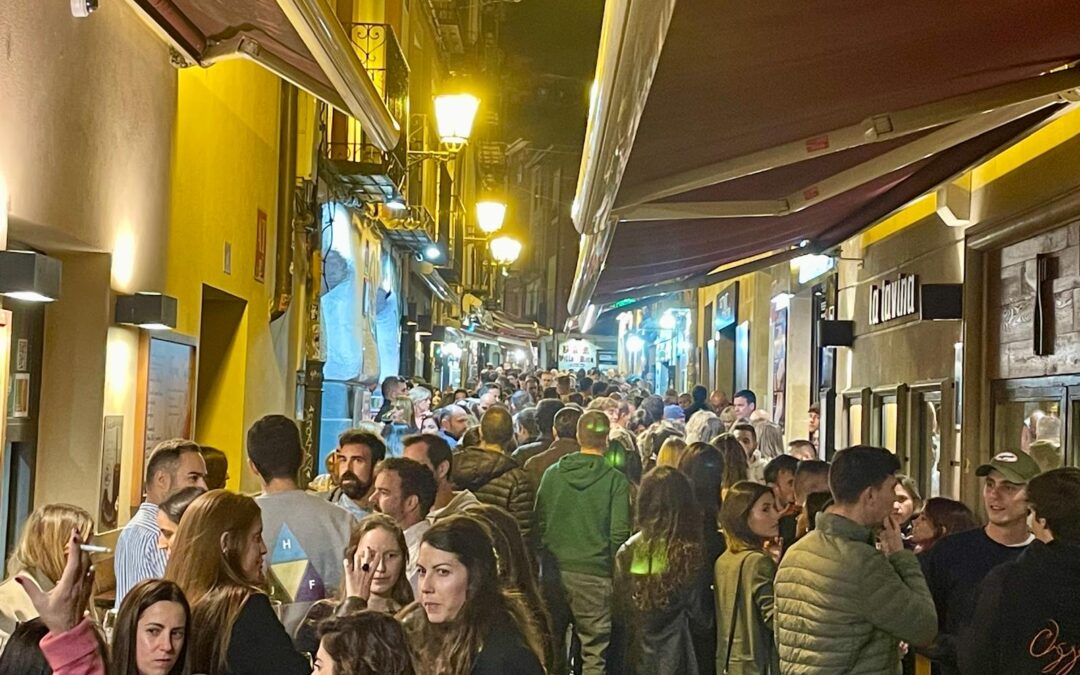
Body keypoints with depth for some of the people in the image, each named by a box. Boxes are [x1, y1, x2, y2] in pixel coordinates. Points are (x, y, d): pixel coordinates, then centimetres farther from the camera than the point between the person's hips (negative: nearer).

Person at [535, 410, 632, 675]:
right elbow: (619, 533, -10)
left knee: (550, 647, 14)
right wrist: (617, 570, 2)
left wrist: (544, 562, 14)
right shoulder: (615, 480, -7)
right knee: (595, 651, 2)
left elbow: (539, 523, 5)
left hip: (554, 571, 4)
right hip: (595, 574, -4)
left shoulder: (552, 474, 3)